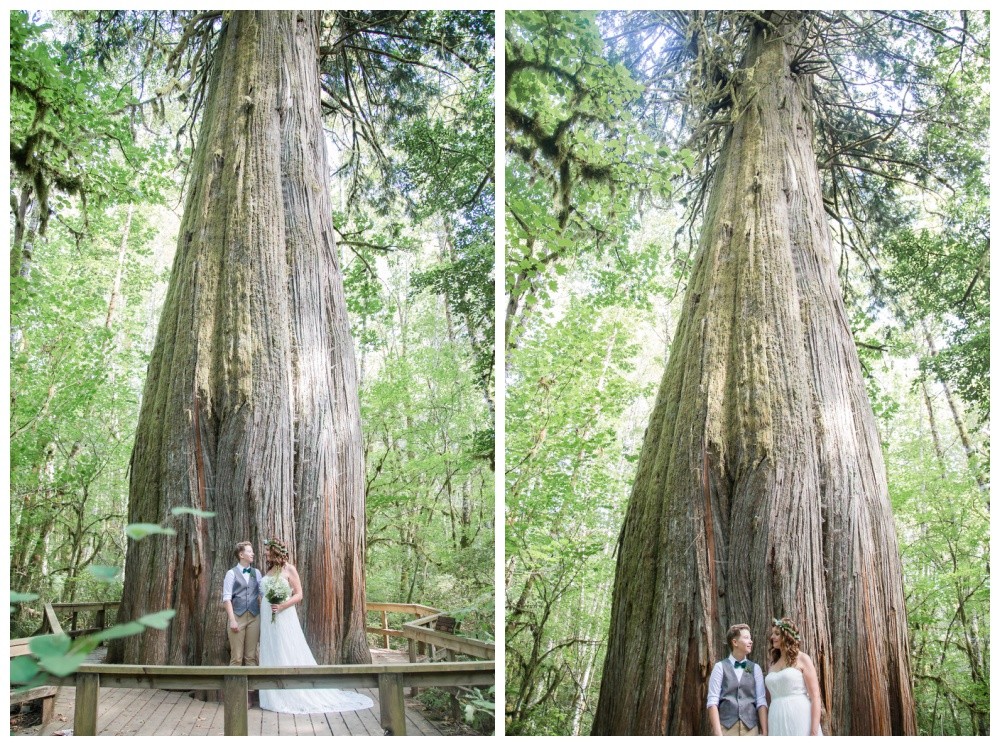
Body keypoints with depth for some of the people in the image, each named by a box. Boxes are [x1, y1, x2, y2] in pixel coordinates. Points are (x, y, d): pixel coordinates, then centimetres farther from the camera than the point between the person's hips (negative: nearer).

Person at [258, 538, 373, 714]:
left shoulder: (289, 569, -6)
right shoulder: (269, 570, 12)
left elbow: (299, 595, -9)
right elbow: (266, 593, 16)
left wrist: (282, 606, -22)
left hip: (284, 618, -7)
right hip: (268, 619, 7)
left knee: (288, 655, -3)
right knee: (271, 656, 7)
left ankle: (294, 696, 4)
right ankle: (275, 696, 14)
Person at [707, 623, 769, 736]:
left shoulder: (755, 668, 9)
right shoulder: (720, 667, 1)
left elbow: (761, 701, 4)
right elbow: (712, 701, -4)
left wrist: (764, 732, -5)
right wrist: (717, 733, -13)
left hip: (751, 728, 2)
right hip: (725, 727, -2)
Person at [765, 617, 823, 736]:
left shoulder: (802, 659, 1)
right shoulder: (773, 663, 17)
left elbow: (815, 697, -6)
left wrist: (814, 732, -15)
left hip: (799, 720, -5)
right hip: (778, 724, 5)